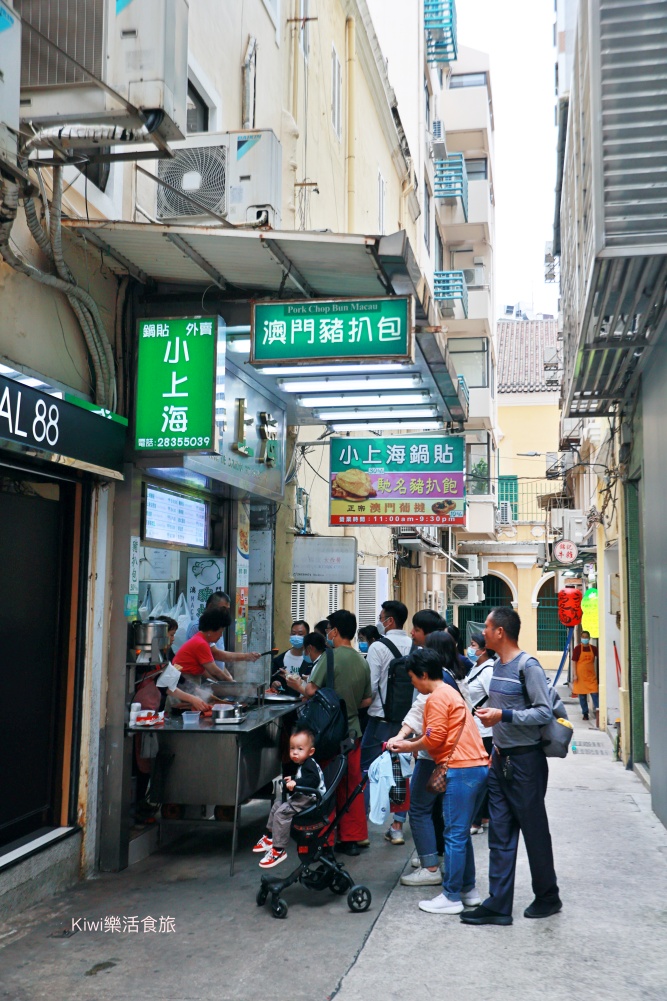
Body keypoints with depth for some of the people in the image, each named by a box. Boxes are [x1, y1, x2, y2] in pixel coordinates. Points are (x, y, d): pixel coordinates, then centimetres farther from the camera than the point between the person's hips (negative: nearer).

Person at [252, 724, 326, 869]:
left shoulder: (310, 765, -18)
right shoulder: (302, 765, 15)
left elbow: (313, 780, -36)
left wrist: (296, 783, -41)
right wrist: (291, 781, 17)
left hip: (309, 800, -12)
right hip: (300, 798, 12)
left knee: (281, 812, -22)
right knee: (277, 805, 20)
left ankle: (279, 850, -17)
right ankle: (270, 836, 34)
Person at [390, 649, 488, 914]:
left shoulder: (437, 697, -9)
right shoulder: (450, 693, 21)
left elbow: (434, 739, -14)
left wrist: (409, 747, 2)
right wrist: (410, 743, 12)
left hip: (461, 770, -10)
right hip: (478, 766, 10)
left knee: (455, 835, -3)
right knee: (461, 833, 17)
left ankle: (451, 897, 3)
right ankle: (468, 890, 23)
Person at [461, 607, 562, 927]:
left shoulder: (528, 667, -15)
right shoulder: (497, 665, 10)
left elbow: (544, 712, -19)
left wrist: (503, 716, -24)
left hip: (525, 761, -8)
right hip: (500, 761, 8)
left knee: (535, 833, 7)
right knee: (499, 836, 7)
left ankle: (547, 897, 24)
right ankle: (499, 904, 12)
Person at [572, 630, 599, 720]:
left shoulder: (593, 648, 3)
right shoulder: (577, 648, -4)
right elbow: (574, 662, -4)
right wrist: (575, 675, -9)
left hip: (591, 675, 1)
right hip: (581, 675, -1)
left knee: (595, 693, -7)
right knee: (582, 695, 6)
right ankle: (585, 713, 15)